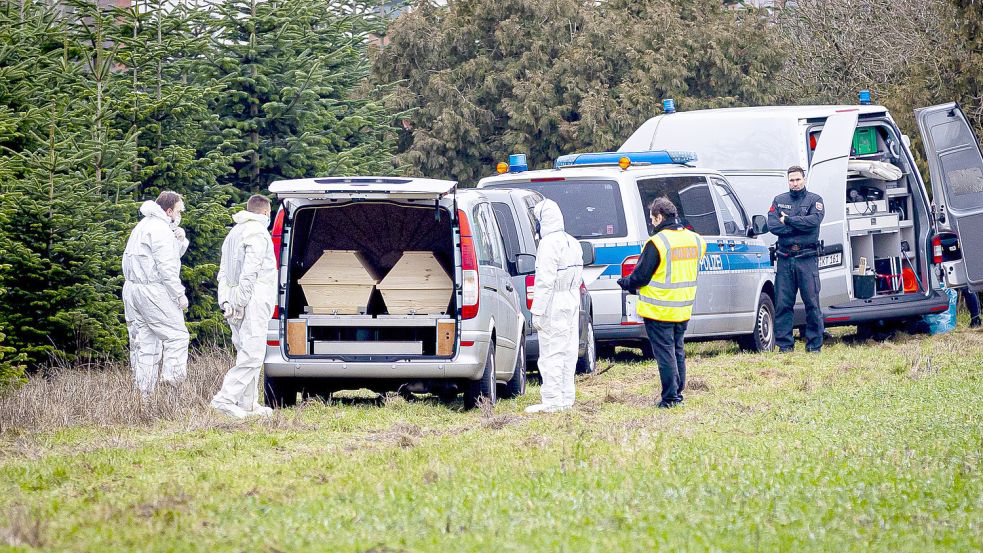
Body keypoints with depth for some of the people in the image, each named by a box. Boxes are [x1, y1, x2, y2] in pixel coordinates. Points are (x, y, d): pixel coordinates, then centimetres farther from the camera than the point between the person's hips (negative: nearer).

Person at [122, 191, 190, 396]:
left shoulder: (144, 226, 22)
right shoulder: (160, 229, -11)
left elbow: (172, 256, 25)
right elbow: (166, 267, -17)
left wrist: (180, 240, 7)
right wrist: (180, 294, -13)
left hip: (132, 288, 10)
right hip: (152, 291, -10)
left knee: (145, 342, 9)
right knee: (176, 334, -6)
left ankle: (143, 391, 7)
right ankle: (172, 377, -16)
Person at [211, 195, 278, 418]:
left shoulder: (233, 234, 23)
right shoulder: (258, 233, -7)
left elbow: (223, 273, 18)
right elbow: (250, 271, -16)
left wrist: (225, 302, 11)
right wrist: (241, 301, -17)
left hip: (236, 300, 10)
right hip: (253, 301, -10)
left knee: (247, 354, 12)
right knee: (253, 355, -12)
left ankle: (248, 404, 11)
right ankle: (225, 398, -20)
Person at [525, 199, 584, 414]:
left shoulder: (549, 243, -16)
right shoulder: (573, 243, 14)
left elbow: (544, 281, -20)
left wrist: (537, 311, -19)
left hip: (554, 306, -9)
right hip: (572, 303, 9)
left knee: (551, 354, -7)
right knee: (568, 352, 12)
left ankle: (552, 401, -8)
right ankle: (566, 399, 17)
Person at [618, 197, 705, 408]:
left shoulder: (657, 243, -18)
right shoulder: (694, 240, 5)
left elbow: (640, 276, -14)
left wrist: (625, 283, 8)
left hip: (659, 310, -7)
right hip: (683, 309, 7)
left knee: (665, 353, -1)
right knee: (678, 352, 18)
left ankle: (670, 397, -1)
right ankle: (678, 392, 22)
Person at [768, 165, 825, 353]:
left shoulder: (814, 200, 8)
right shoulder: (779, 201, 14)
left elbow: (814, 220, -12)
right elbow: (772, 225, -1)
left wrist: (788, 220, -6)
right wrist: (799, 225, -8)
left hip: (807, 258, -2)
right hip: (785, 258, 2)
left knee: (812, 302, -3)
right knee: (783, 303, 0)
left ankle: (814, 344, 2)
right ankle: (784, 344, 5)